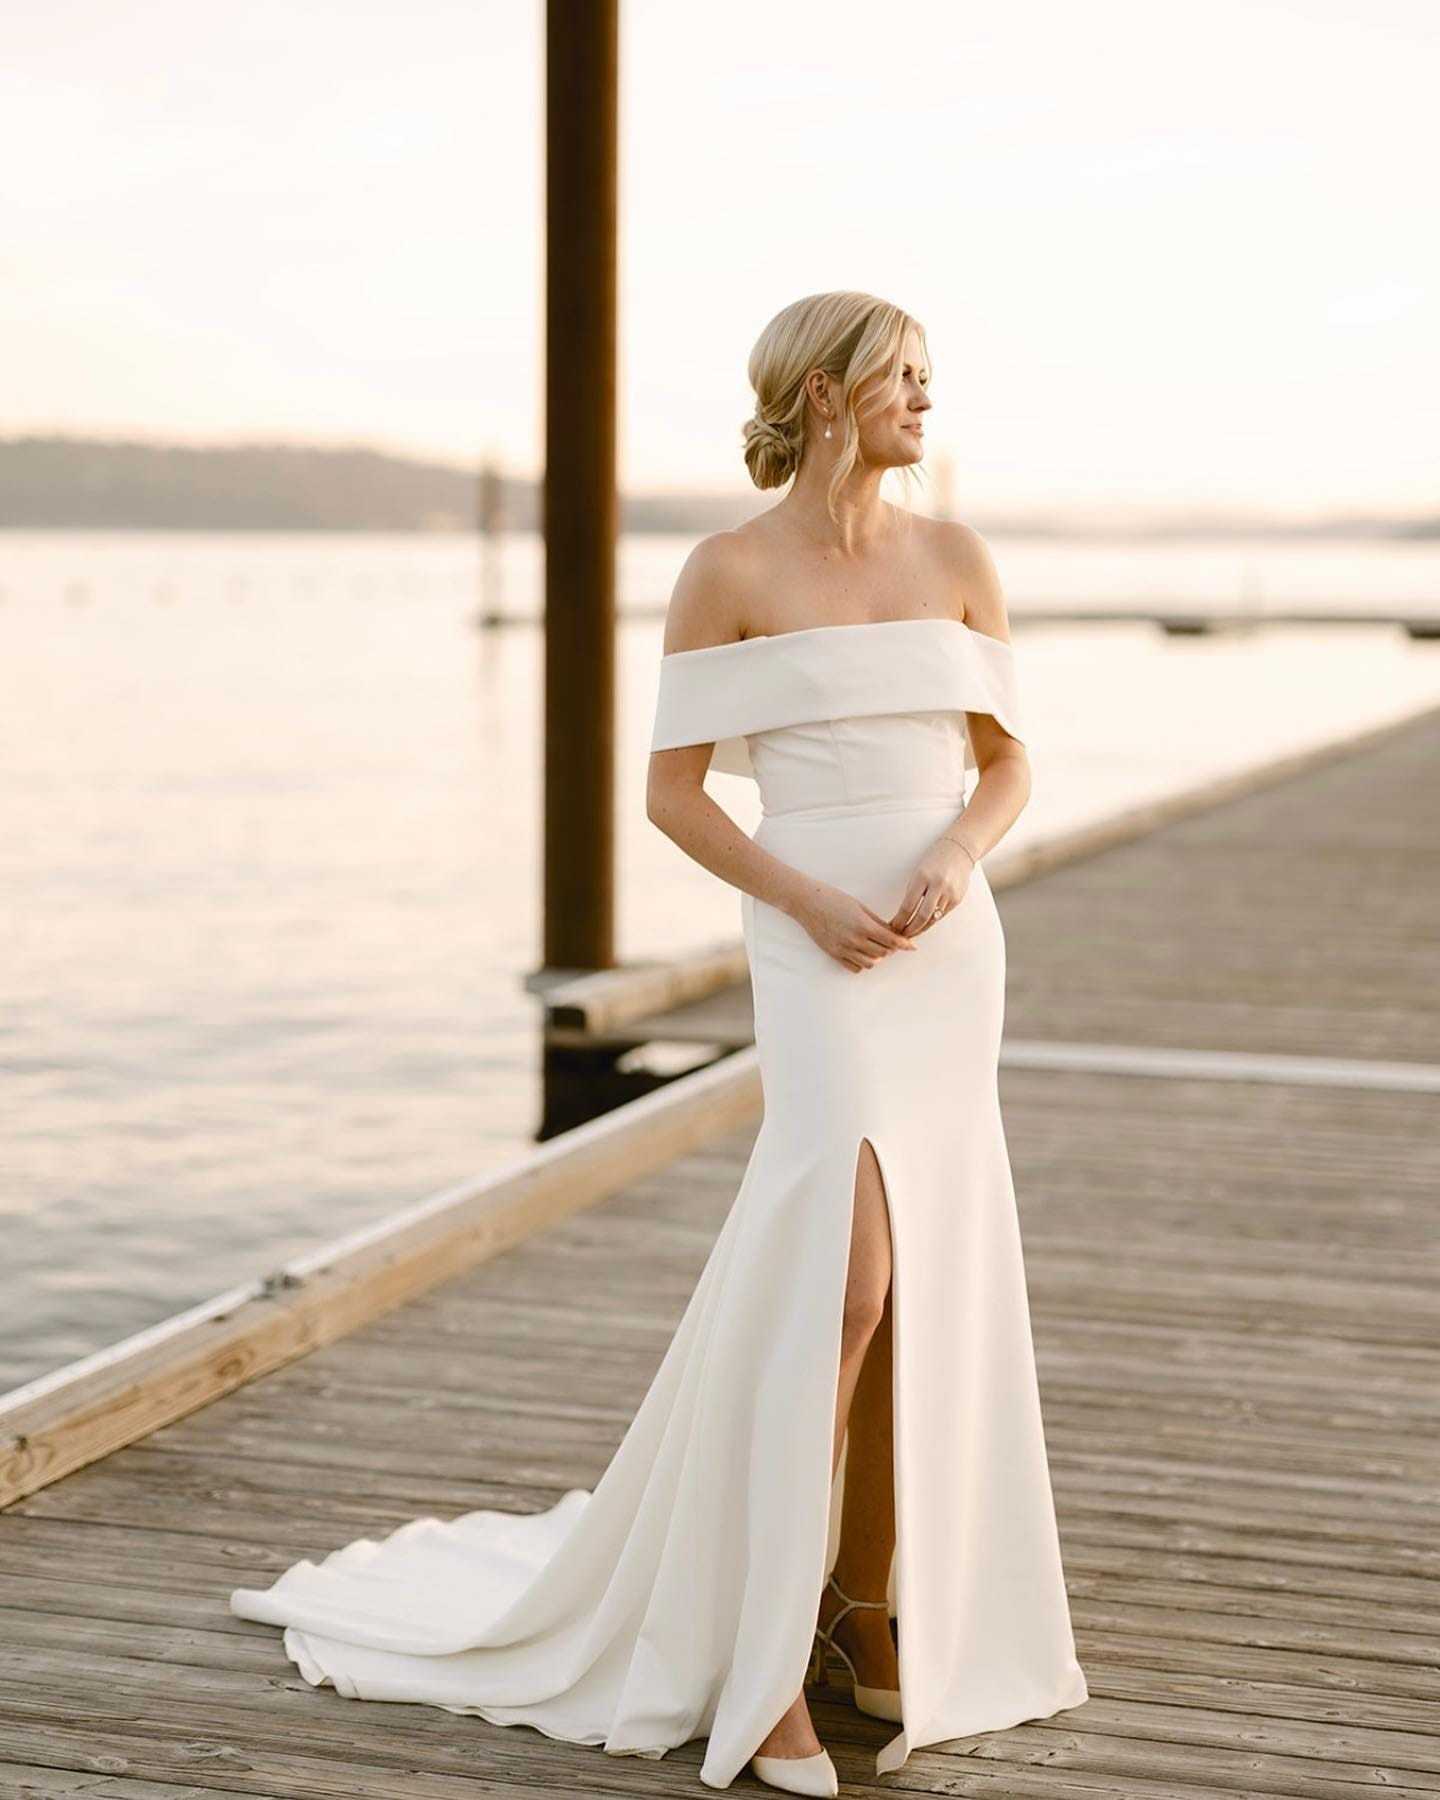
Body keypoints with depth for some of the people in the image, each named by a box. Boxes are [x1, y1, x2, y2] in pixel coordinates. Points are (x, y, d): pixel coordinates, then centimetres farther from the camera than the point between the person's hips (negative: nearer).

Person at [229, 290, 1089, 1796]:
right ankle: (764, 1667, -11)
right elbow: (671, 791, -3)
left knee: (911, 1287, 7)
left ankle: (870, 1599, 24)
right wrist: (807, 900, -16)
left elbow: (1006, 768, 10)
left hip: (950, 949, 5)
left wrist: (953, 861, -11)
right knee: (844, 1277, -19)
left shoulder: (957, 558, 8)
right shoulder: (729, 573, -4)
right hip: (818, 958, -5)